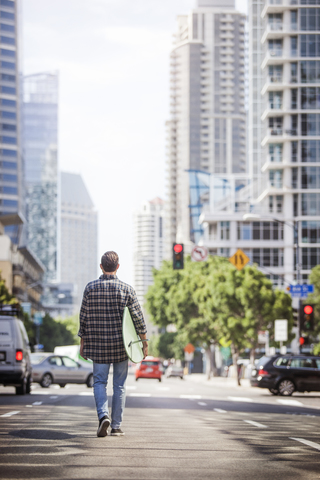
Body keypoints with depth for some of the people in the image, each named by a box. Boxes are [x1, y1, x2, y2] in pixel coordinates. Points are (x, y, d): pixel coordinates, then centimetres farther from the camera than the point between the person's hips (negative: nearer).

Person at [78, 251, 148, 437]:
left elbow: (84, 317, 1)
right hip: (121, 344, 0)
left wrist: (83, 343, 10)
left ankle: (103, 415, -16)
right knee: (119, 384, 8)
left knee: (100, 382, 8)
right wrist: (144, 343, 5)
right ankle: (117, 426, 10)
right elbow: (138, 317, -4)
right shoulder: (126, 289, -5)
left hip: (98, 344, 0)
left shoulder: (91, 287, -2)